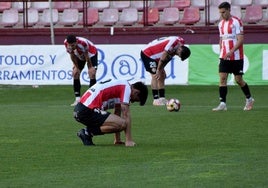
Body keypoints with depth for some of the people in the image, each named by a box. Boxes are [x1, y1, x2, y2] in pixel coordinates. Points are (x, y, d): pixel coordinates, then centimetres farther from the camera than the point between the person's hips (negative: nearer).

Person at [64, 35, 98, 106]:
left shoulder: (83, 42, -42)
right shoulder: (66, 43, -28)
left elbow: (87, 56, -27)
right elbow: (72, 56, -12)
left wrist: (90, 68, -15)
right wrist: (77, 67, -5)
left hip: (91, 53, -5)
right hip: (79, 56, 5)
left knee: (92, 73, -19)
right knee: (75, 73, -6)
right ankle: (77, 99, -2)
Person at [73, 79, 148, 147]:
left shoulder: (120, 87, 21)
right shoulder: (126, 87, -7)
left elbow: (117, 113, 24)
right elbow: (126, 115, -9)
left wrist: (117, 139, 24)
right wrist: (129, 140, -7)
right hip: (87, 111, -10)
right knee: (122, 124, -18)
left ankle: (87, 132, 10)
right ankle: (88, 132, -9)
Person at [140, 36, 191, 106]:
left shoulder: (180, 42, -4)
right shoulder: (174, 42, -33)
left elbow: (168, 58, 3)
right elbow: (163, 57, -27)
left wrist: (161, 69, 0)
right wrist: (158, 70, -19)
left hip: (155, 57, 10)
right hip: (147, 53, -10)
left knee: (162, 76, 6)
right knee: (155, 75, -15)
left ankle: (162, 98, 8)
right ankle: (156, 99, -15)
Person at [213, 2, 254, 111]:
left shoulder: (236, 22, -10)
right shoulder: (221, 24, 11)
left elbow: (240, 40, -15)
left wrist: (231, 51, -24)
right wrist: (221, 53, 14)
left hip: (236, 56, -5)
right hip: (224, 57, 5)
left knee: (238, 79, 2)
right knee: (222, 78, -7)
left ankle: (249, 99, 24)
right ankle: (222, 104, -9)